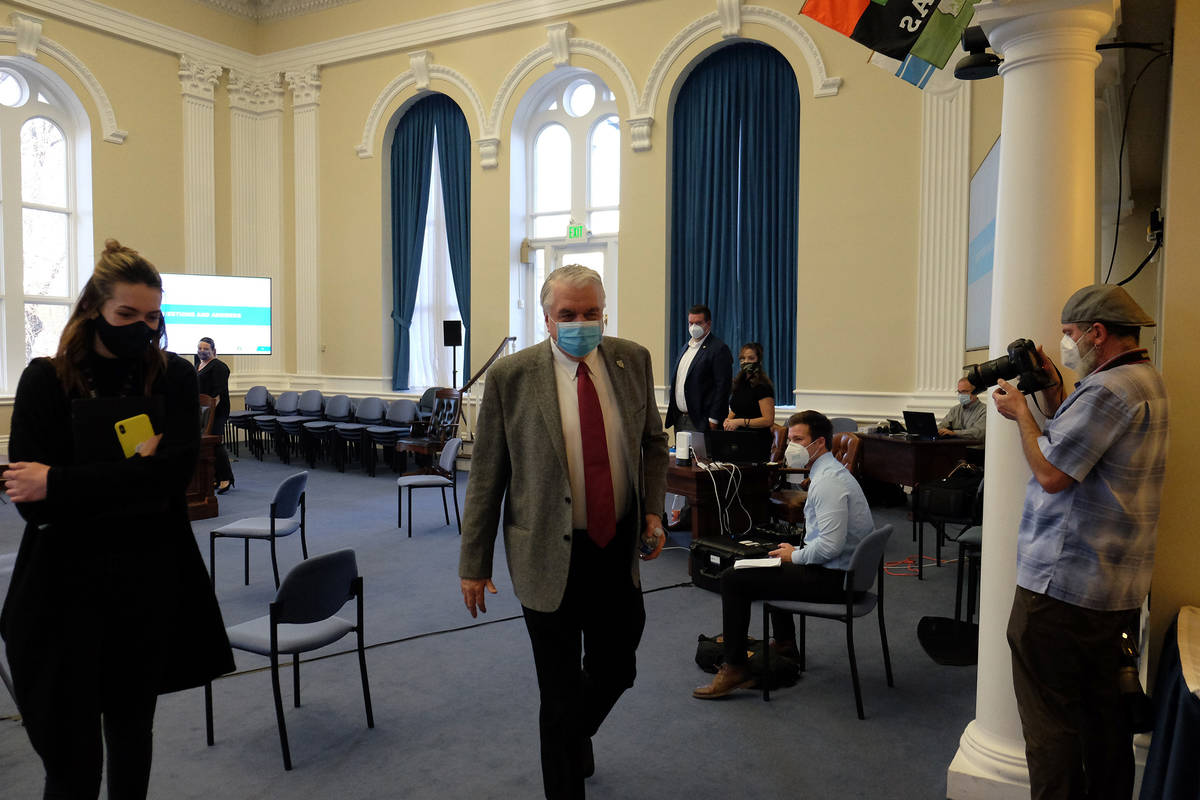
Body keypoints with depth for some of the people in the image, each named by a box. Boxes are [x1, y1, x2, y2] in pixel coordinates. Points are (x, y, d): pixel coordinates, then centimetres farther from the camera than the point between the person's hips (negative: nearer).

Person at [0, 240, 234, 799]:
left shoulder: (174, 377, -1)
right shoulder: (46, 381, -4)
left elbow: (175, 473, -15)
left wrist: (60, 484, -18)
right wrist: (135, 474, -16)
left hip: (152, 581, 2)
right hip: (67, 584, -1)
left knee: (133, 727, 18)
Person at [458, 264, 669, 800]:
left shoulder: (632, 360, 0)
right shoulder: (511, 376, -10)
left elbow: (652, 441, 12)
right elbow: (486, 476, -6)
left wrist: (653, 511, -1)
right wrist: (474, 564, -4)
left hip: (618, 548, 4)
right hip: (551, 555, -4)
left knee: (615, 671, 18)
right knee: (561, 691, 8)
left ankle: (573, 736, 51)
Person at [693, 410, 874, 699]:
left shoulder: (828, 481, -22)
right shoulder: (829, 471, 12)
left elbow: (830, 545, -30)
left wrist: (795, 556, -13)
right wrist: (796, 552, 10)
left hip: (831, 579, -11)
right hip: (841, 570, 11)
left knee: (733, 579, -10)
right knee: (775, 564, 34)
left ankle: (735, 669, -3)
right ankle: (784, 643, 42)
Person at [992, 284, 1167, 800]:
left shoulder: (1107, 390, -20)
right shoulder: (1147, 381, 14)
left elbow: (1052, 473, -21)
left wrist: (1021, 412, -8)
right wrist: (1053, 395, 11)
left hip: (1064, 585, -10)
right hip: (1121, 584, 11)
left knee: (1049, 713, 1)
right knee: (1106, 709, 21)